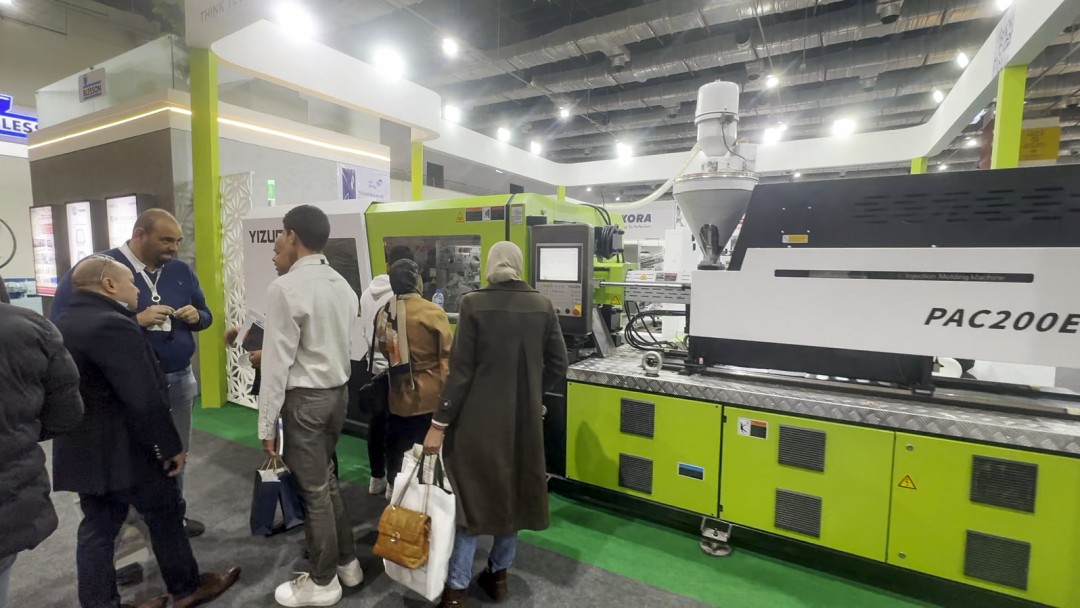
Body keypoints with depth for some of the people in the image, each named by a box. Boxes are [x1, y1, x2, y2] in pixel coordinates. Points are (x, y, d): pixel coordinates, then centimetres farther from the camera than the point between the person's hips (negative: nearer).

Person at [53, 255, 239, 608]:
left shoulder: (66, 323, 10)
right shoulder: (113, 325, -23)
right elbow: (144, 400, -25)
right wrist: (171, 446, -16)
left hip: (82, 449, 9)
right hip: (121, 450, -9)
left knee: (98, 527, 15)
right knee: (165, 514, 8)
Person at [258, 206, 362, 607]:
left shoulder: (285, 288, -17)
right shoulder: (343, 285, 5)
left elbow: (278, 363, -16)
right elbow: (345, 346, 7)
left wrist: (267, 423, -8)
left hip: (305, 398, -7)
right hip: (339, 391, 8)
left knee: (313, 491, 8)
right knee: (326, 481, 23)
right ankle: (347, 563, 37)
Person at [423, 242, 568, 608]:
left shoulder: (473, 304, -11)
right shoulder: (543, 306, -3)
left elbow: (460, 370, -13)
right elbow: (557, 364, 1)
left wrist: (439, 423, -6)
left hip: (479, 416, -3)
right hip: (524, 416, 3)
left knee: (470, 495, 11)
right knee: (514, 491, 19)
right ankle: (498, 574, 34)